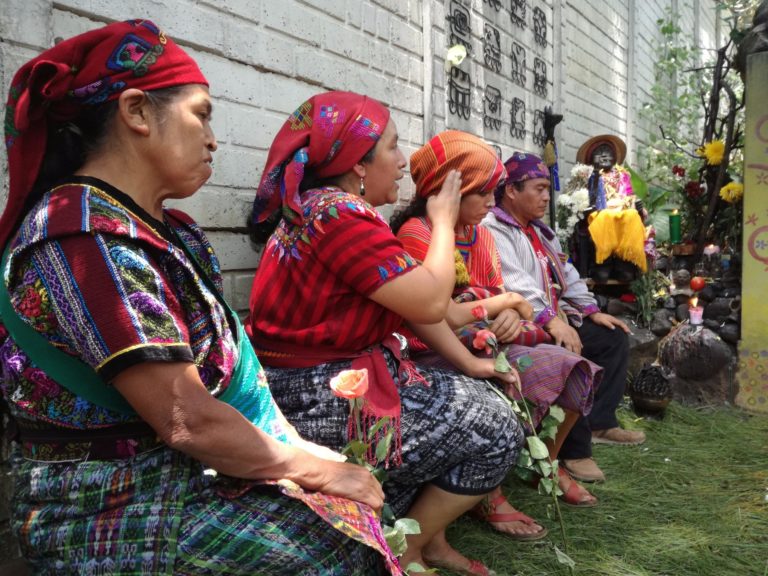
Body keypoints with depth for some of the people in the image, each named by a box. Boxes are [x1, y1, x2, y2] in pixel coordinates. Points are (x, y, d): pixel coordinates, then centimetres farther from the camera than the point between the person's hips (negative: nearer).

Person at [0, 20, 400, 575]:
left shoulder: (155, 228, 7)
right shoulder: (83, 237, -23)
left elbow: (219, 356, 7)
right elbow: (187, 420, -25)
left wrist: (297, 446, 0)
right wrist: (315, 468, -12)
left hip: (186, 475, 8)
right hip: (115, 514, -8)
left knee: (358, 503, 1)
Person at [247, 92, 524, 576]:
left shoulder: (328, 208, 12)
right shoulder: (339, 216, -22)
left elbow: (412, 298, 10)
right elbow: (431, 302, -21)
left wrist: (469, 363, 8)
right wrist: (443, 221, -5)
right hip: (320, 401, -10)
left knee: (487, 403, 14)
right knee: (498, 433, -2)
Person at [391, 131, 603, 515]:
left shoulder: (480, 235, 12)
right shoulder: (416, 234, -15)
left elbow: (500, 298, 7)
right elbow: (445, 318, -23)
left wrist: (510, 316, -18)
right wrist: (506, 302, -9)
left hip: (483, 343, 8)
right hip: (437, 356, -8)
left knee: (570, 370, -3)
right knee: (530, 378, -28)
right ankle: (489, 495, -10)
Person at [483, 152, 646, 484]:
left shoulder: (540, 231, 22)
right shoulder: (492, 229, -12)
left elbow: (567, 274, 25)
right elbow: (514, 282, -26)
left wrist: (592, 311, 14)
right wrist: (550, 319, -34)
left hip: (556, 321, 11)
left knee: (615, 338, 9)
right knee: (568, 354, -34)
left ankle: (599, 422, 4)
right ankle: (574, 449, -21)